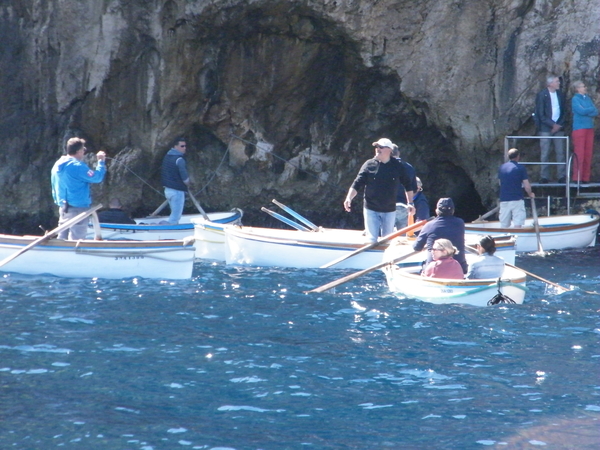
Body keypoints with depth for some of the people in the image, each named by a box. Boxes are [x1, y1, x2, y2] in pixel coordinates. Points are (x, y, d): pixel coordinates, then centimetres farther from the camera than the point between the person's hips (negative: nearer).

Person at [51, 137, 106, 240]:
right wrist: (101, 161, -3)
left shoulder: (58, 165, 9)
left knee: (62, 237, 11)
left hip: (63, 207, 9)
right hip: (78, 208, -9)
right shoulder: (78, 166, -18)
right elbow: (97, 177, -16)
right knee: (77, 239, -6)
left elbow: (54, 188, 16)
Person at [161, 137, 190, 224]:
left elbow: (163, 173, 16)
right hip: (177, 191, -9)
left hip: (167, 190, 9)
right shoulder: (179, 160, -17)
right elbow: (185, 177, -17)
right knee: (175, 217, -5)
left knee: (175, 214, 19)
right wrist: (187, 184, 3)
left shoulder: (167, 156, 10)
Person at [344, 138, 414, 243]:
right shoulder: (369, 165, -5)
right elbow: (357, 184, -6)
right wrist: (349, 198, -22)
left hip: (389, 211, 1)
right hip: (371, 209, -1)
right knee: (372, 240, -4)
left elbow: (408, 185, 10)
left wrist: (410, 204, 6)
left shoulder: (397, 166, -1)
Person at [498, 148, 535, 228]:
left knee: (504, 226, 7)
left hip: (504, 200, 4)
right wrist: (530, 194, 13)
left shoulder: (501, 168, 8)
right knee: (517, 224, -5)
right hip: (517, 200, -4)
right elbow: (527, 186, -6)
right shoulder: (521, 168, -5)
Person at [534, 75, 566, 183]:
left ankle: (562, 176, 1)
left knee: (560, 153, -1)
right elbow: (540, 114, -6)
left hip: (559, 127, 4)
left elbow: (563, 111, 13)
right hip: (545, 128, -4)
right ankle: (544, 176, 2)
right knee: (545, 153, -3)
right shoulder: (542, 95, -3)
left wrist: (559, 125, -2)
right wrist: (553, 125, -11)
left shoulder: (560, 94, 11)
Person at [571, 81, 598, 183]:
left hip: (589, 128, 6)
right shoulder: (575, 99, -3)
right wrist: (591, 109, -1)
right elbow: (581, 111, -16)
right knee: (579, 153, -8)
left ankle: (586, 177, 7)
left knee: (588, 153, 4)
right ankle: (577, 177, -5)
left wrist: (586, 112, -10)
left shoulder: (588, 98, 15)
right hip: (579, 128, -6)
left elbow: (596, 112, 7)